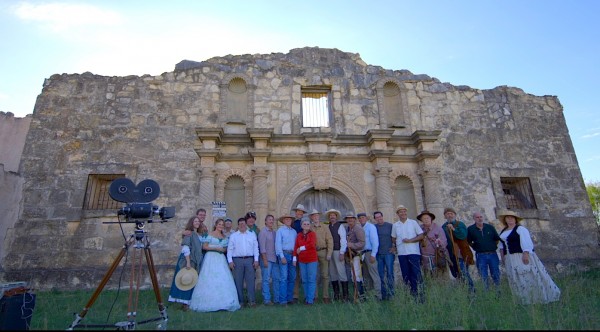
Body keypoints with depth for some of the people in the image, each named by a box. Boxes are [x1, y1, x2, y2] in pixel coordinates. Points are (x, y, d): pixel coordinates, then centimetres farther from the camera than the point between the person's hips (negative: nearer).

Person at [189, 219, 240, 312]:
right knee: (210, 280, -4)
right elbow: (204, 246, -7)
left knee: (223, 280, -3)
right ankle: (209, 302, 4)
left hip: (221, 259, 5)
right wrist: (216, 248, -12)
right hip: (211, 258, -4)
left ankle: (222, 302, 4)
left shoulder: (225, 237, 16)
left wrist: (224, 250, -3)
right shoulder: (210, 235, 1)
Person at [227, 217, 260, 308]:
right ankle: (239, 301, 14)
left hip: (249, 260, 0)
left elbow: (255, 248, 8)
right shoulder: (233, 236, 9)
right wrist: (230, 261, -4)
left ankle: (252, 301, 4)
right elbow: (230, 249, 5)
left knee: (251, 280, -1)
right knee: (238, 281, 4)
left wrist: (256, 260, 1)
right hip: (237, 260, 0)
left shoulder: (252, 235, 11)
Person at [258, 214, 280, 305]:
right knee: (266, 280, -1)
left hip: (275, 259, 6)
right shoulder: (263, 232, -4)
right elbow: (262, 247, -9)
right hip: (267, 259, -6)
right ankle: (266, 300, 7)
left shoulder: (274, 232, 13)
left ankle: (277, 298, 17)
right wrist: (265, 260, -14)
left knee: (276, 279, 7)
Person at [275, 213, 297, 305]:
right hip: (284, 254, -5)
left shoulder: (294, 231, 15)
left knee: (292, 277, 7)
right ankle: (283, 299, -2)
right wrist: (282, 256, -12)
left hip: (293, 255, 5)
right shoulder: (280, 230, 1)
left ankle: (290, 298, 17)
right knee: (283, 278, -7)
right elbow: (278, 244, -5)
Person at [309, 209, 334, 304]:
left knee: (325, 275, 2)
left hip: (323, 252, 0)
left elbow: (330, 240, 2)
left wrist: (329, 253, -6)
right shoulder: (309, 228, 7)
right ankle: (314, 295, 15)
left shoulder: (325, 228, 7)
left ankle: (325, 296, 9)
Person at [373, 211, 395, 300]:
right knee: (381, 275, 7)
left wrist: (394, 247, -4)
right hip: (378, 254, 3)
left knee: (390, 273, -3)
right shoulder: (373, 227, 6)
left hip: (388, 253, -3)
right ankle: (383, 294, 15)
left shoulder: (390, 226, -1)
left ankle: (391, 293, 5)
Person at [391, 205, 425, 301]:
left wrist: (410, 240, -11)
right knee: (406, 274, 6)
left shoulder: (413, 222, 3)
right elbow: (393, 238, 17)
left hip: (414, 252, -2)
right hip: (401, 253, 3)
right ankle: (410, 294, 17)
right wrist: (398, 244, 1)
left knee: (416, 274, -4)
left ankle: (419, 295, 4)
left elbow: (421, 236, 0)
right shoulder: (395, 225, 9)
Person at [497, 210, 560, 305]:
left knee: (530, 277, -2)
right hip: (510, 259, 7)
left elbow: (526, 242, -17)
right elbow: (502, 244, 18)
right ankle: (525, 300, 16)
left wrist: (526, 254, -25)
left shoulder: (520, 229, -8)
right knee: (516, 280, 8)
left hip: (522, 256, -7)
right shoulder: (503, 231, 14)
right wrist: (502, 256, 12)